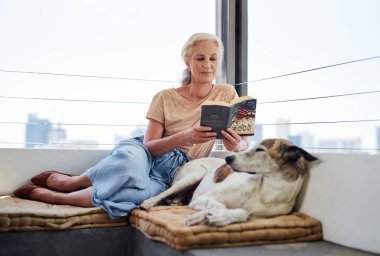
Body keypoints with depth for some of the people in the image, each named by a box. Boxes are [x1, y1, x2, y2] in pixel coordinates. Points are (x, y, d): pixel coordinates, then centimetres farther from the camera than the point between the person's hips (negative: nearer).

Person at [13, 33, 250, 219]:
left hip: (177, 172, 0)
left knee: (147, 192, -35)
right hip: (146, 155, 0)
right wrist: (183, 137, -24)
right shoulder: (165, 98, 0)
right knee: (131, 158, -38)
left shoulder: (226, 94, 3)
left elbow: (244, 141, 1)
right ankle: (69, 182, -9)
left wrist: (237, 146, -24)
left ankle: (52, 196, -14)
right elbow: (148, 145, -5)